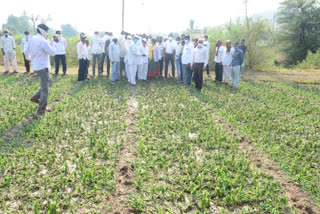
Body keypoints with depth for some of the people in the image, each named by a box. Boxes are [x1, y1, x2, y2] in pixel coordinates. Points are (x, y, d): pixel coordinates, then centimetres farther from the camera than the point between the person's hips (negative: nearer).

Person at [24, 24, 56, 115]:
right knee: (45, 89, 1)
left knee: (48, 82, 25)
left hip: (36, 66, 9)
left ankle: (36, 97, 21)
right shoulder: (43, 41, -20)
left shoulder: (32, 39, 7)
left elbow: (26, 51, 16)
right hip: (42, 67, -9)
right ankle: (41, 109, 9)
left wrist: (29, 58, 35)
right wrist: (55, 43, -3)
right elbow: (52, 52, -16)